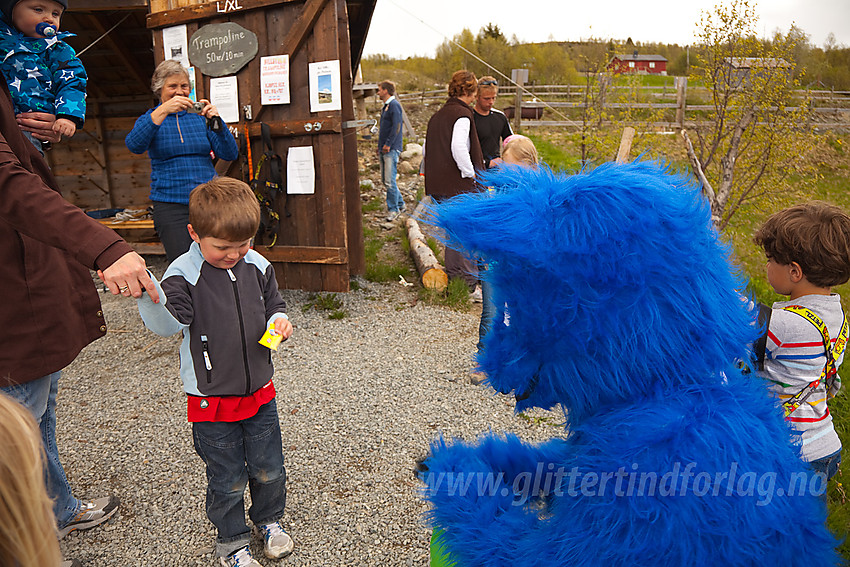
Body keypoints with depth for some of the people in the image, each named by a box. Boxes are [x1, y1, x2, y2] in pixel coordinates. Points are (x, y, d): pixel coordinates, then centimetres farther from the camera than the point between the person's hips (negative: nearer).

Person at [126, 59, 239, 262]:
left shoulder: (199, 116, 13)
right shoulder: (151, 119, 9)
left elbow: (231, 154, 3)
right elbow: (134, 145, -14)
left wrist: (215, 121, -12)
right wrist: (163, 111, -22)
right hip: (170, 205, -2)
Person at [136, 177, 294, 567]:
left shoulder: (257, 266, -3)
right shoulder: (184, 275, -16)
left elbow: (273, 305, 10)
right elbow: (168, 323, -29)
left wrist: (278, 322, -12)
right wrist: (145, 292, -46)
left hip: (259, 391, 4)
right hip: (212, 401, -4)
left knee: (268, 469, 18)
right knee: (228, 479, 11)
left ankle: (269, 520, 46)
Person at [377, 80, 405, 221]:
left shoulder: (394, 105, -9)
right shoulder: (385, 107, 20)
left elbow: (396, 126, -18)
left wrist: (388, 144, -19)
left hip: (392, 149, -10)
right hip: (384, 149, 10)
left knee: (390, 180, -11)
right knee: (385, 180, 11)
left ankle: (394, 209, -3)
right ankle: (400, 204, 21)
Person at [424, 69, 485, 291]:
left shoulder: (437, 115, 15)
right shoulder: (462, 114, -11)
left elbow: (427, 147, 19)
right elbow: (459, 147, -25)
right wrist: (470, 173, -15)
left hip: (439, 185, 8)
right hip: (459, 185, -8)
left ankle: (452, 274, 23)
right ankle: (470, 279, 5)